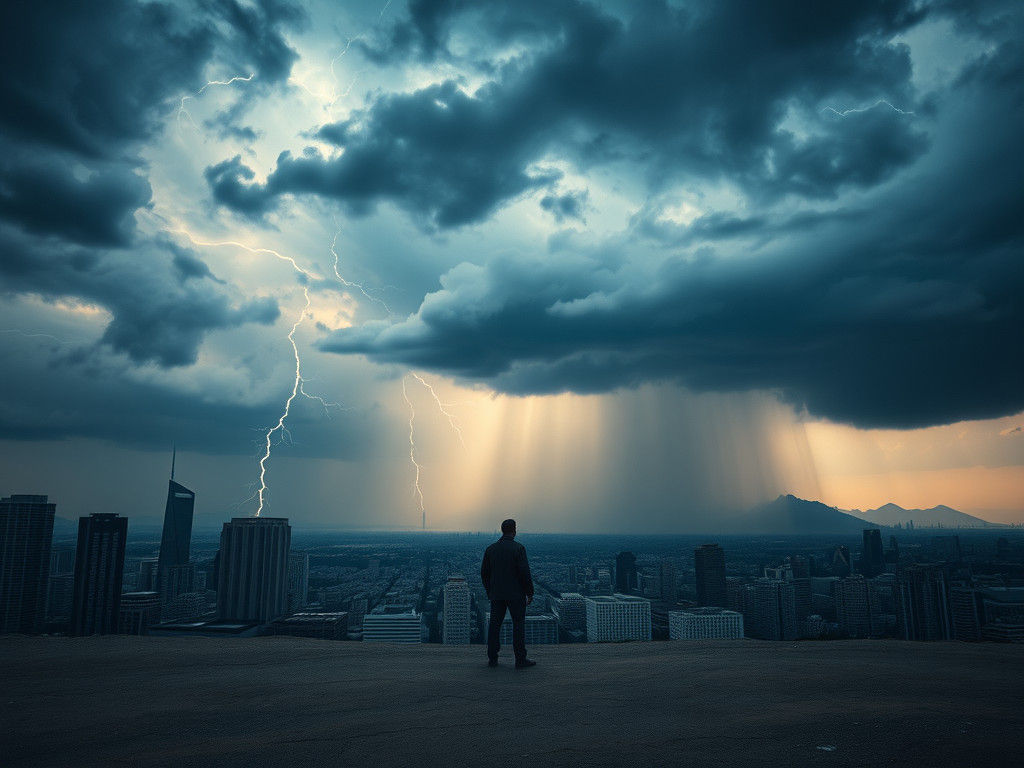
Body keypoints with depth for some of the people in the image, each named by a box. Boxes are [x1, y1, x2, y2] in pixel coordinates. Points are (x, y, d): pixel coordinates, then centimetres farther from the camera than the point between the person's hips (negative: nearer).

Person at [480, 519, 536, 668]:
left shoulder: (490, 549, 4)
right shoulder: (518, 548, -11)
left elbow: (484, 572, 7)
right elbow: (525, 572, -14)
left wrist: (489, 591, 18)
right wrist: (530, 593, -5)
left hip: (496, 595, 4)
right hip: (516, 594, -4)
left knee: (495, 624, 10)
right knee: (518, 624, 4)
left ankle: (492, 658, 13)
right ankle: (520, 659, 7)